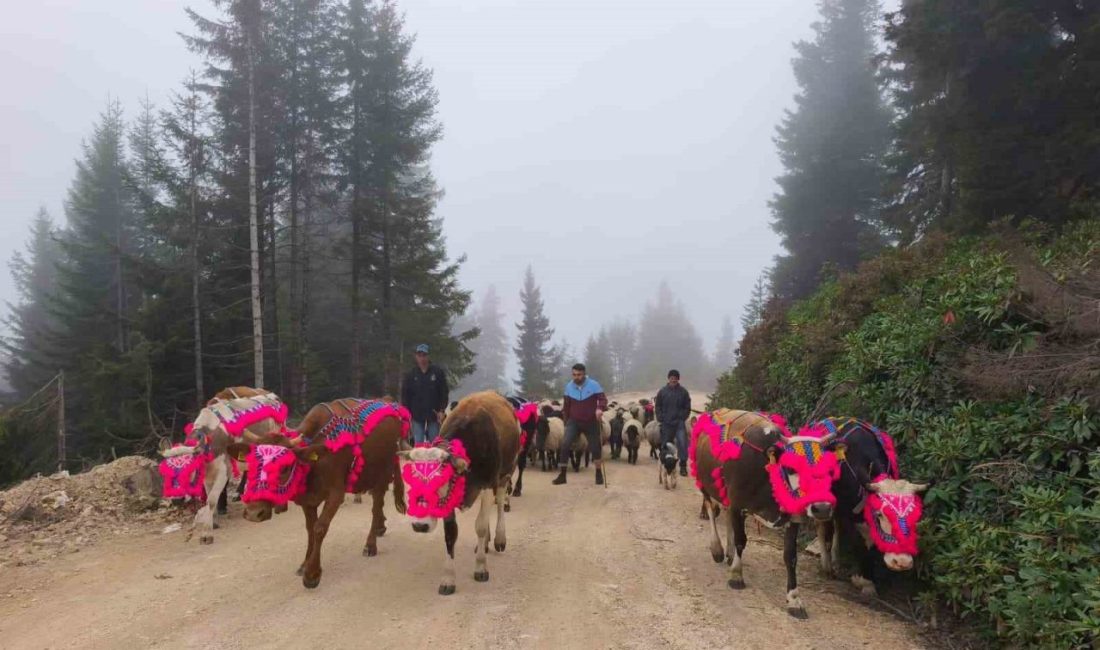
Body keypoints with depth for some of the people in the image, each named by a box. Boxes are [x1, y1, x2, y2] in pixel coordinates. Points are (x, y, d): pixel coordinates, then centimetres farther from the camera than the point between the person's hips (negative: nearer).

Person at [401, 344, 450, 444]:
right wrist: (407, 413, -2)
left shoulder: (438, 372, -1)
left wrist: (442, 410, -7)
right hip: (417, 415, 1)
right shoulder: (411, 374, 2)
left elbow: (445, 392, -1)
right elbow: (405, 395, 4)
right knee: (418, 444, 1)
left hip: (433, 414, -1)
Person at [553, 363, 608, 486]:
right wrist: (566, 421, 12)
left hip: (591, 422, -1)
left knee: (595, 447, 9)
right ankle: (562, 475, -9)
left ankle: (599, 474, 30)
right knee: (565, 445, -15)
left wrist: (600, 409, -38)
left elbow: (603, 399, -17)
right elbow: (566, 405, 9)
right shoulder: (569, 386, -2)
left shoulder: (594, 385, -13)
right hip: (574, 421, 2)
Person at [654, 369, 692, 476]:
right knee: (665, 445, 7)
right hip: (666, 424, 1)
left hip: (679, 423, -1)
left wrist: (682, 418, -4)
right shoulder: (662, 392, 4)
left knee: (682, 443, -12)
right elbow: (657, 407, 8)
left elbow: (687, 407, 6)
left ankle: (683, 466, -4)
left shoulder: (683, 391, 2)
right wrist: (661, 419, -1)